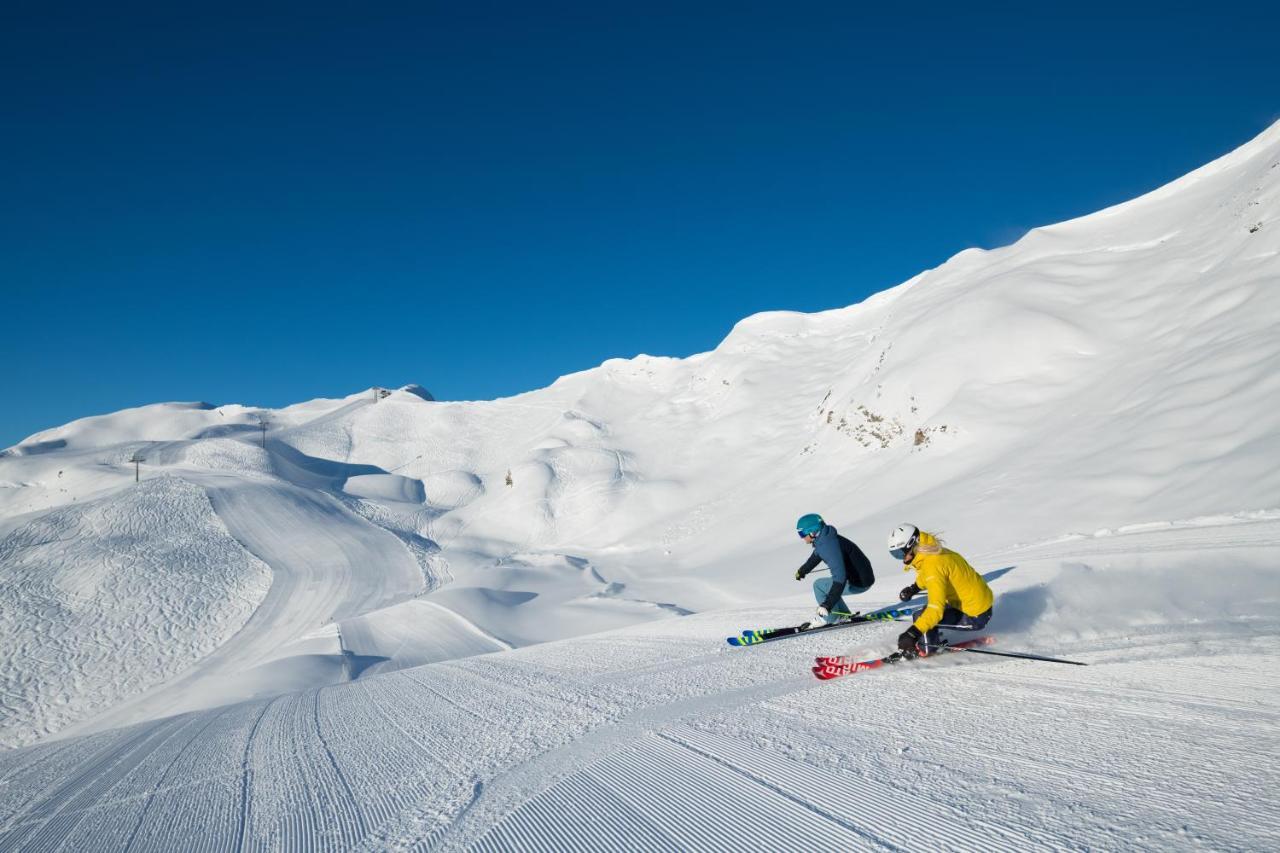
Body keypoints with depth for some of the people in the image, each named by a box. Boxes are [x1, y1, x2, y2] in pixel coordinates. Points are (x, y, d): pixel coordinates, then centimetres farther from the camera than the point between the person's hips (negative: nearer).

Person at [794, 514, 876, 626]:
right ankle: (844, 615, 26)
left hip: (859, 583, -9)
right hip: (862, 575, 9)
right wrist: (802, 570, 41)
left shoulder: (830, 546, -28)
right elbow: (816, 555, 25)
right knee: (824, 584, 23)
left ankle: (830, 618, 8)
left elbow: (840, 578, -35)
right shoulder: (824, 539, 1)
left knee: (819, 586, -4)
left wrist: (827, 605, -36)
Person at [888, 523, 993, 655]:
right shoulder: (934, 553, 3)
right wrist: (914, 588, 17)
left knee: (921, 618, -17)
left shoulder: (933, 566, -26)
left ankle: (925, 649, 5)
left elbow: (936, 609, -36)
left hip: (975, 617, -10)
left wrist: (913, 633, -43)